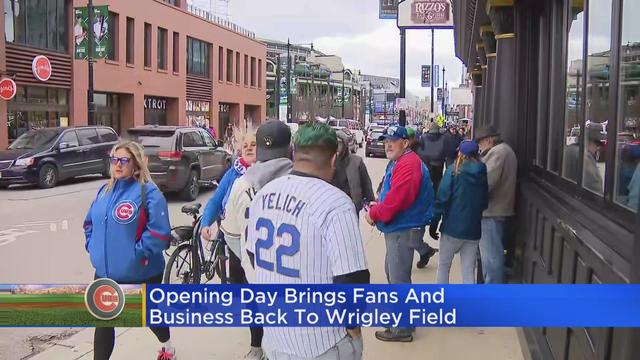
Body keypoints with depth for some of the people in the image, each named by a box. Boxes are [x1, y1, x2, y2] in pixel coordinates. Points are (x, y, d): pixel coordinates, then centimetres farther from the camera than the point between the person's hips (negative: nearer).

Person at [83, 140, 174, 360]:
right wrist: (93, 247, 8)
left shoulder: (148, 192, -16)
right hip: (105, 272, 5)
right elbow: (90, 222, 20)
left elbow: (159, 231, -23)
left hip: (141, 272, -5)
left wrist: (138, 253, -21)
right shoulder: (105, 190, 7)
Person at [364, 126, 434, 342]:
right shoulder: (398, 163, 14)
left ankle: (402, 329, 7)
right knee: (392, 271, 24)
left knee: (399, 278, -3)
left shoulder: (408, 165, -21)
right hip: (397, 228, 11)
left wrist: (374, 214, -11)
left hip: (404, 230, -11)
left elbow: (395, 200, -26)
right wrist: (376, 208, 2)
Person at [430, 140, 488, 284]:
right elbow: (486, 201, 11)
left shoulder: (453, 170, -9)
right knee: (469, 270, 9)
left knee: (443, 265, 13)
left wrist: (434, 222, -6)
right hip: (474, 229, 3)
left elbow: (442, 198, -11)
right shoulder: (483, 172, 2)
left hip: (453, 227, -3)